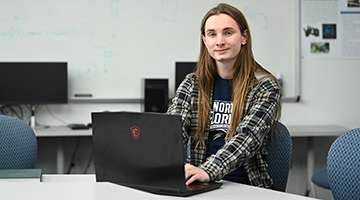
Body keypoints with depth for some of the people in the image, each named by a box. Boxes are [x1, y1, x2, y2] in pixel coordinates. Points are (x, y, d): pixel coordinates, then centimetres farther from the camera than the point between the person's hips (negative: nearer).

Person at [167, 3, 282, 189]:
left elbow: (247, 137, -16)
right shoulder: (192, 84, 8)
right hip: (201, 187, 3)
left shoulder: (265, 87, -3)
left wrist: (208, 171, -33)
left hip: (246, 187, -2)